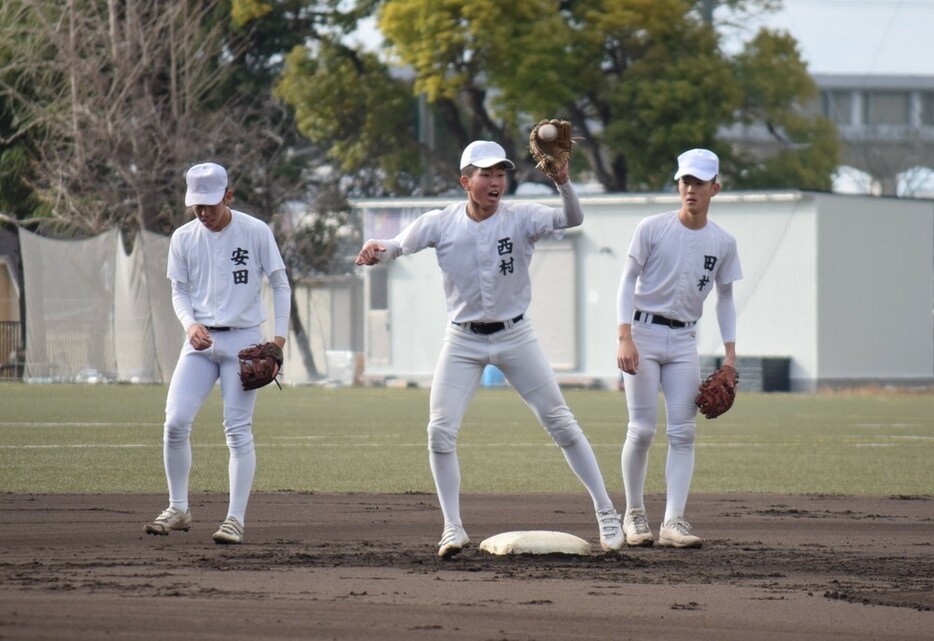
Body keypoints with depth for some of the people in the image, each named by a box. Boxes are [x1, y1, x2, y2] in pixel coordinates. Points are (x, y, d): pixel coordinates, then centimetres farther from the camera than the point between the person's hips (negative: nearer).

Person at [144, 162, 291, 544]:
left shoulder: (255, 232, -4)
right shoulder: (183, 238, 4)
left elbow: (280, 284, 1)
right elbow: (179, 292, 10)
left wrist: (279, 337, -8)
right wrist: (190, 325, -11)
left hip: (244, 339, -3)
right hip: (201, 341, 3)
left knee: (238, 429, -6)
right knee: (175, 422, -8)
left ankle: (236, 519, -2)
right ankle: (178, 510, 5)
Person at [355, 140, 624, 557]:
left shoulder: (521, 218, -13)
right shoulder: (440, 223, -8)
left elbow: (572, 219, -27)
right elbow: (398, 246, -10)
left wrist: (562, 181, -46)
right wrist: (377, 251, -35)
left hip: (514, 336, -1)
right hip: (463, 341, 1)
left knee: (561, 424, 2)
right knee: (440, 431, -9)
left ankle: (606, 513, 11)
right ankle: (453, 529, 2)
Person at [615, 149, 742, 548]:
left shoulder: (722, 242, 4)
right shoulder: (652, 229, -5)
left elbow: (725, 297, 13)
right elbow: (628, 282, -5)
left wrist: (730, 354, 6)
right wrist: (624, 338, -16)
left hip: (683, 341, 3)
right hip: (644, 334, -3)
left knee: (683, 432, -6)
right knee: (643, 429, -6)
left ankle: (673, 522, -9)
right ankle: (634, 514, 9)